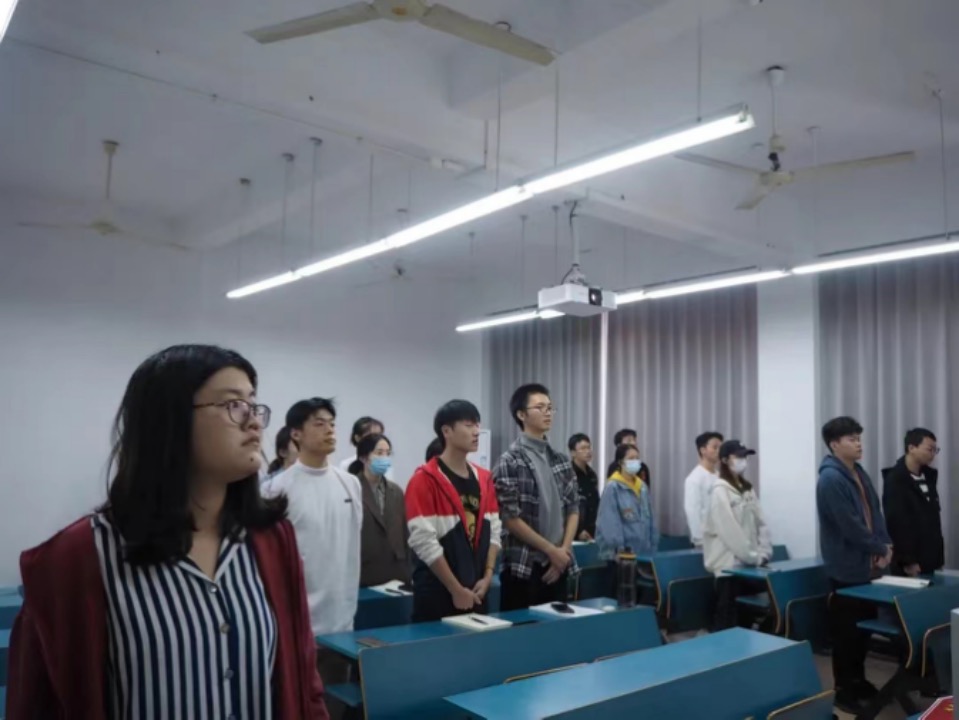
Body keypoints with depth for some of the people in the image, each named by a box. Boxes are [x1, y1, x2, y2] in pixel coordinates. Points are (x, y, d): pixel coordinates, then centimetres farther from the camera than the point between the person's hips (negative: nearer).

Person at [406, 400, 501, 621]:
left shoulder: (484, 478, 9)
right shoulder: (425, 479, -12)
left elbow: (493, 531, 10)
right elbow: (424, 541, -17)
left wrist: (487, 577, -2)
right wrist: (456, 589, -14)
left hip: (476, 592, 6)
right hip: (437, 592, -6)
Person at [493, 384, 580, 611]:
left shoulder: (561, 460, 10)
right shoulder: (510, 461, -9)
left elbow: (573, 509, 11)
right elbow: (511, 518, -13)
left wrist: (564, 550, -3)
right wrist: (551, 550, -10)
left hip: (558, 565, 6)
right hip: (524, 567, -6)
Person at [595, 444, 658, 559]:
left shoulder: (642, 487, 11)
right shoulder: (612, 487, -11)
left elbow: (650, 517, 14)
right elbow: (610, 523, -14)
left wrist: (653, 545, 8)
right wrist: (619, 550, -17)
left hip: (644, 550, 7)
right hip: (623, 552, -7)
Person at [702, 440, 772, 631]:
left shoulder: (747, 488, 12)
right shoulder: (720, 490, -12)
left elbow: (760, 523, 10)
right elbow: (729, 530, -17)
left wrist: (764, 552, -3)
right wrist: (753, 556, -14)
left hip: (748, 563, 7)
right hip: (728, 563, -7)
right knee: (727, 618, -1)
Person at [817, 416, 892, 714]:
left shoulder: (860, 473, 10)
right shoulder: (831, 479, -19)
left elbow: (875, 512, 11)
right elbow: (850, 526, -22)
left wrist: (885, 545, -3)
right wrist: (879, 548, -11)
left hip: (867, 564, 9)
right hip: (846, 567, -9)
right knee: (846, 631, 2)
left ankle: (858, 680, 33)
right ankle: (844, 690, 14)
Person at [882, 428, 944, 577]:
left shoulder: (929, 476, 11)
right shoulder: (895, 480, -13)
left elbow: (933, 517, 15)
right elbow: (896, 523, -16)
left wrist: (939, 555, 12)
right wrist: (907, 561, -17)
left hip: (927, 559, 7)